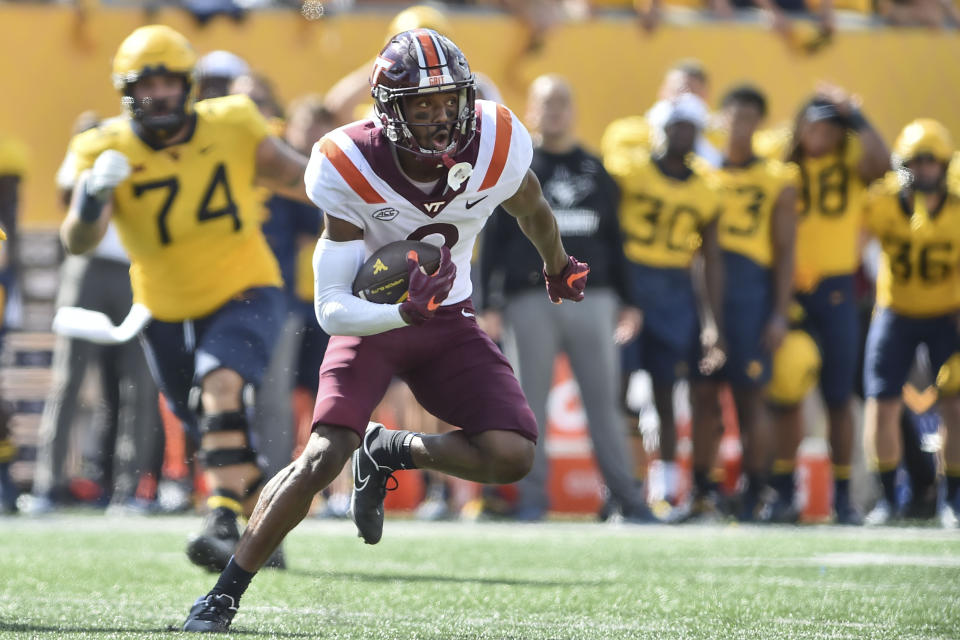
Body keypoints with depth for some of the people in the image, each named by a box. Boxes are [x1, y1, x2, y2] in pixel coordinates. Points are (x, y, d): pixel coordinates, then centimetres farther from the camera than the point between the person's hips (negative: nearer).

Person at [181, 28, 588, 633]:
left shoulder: (497, 147, -20)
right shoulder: (351, 169, -26)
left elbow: (533, 213, 7)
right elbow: (331, 308, -27)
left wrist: (560, 269, 25)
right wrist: (405, 312, -44)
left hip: (449, 320, 3)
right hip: (372, 317, -3)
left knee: (512, 456, -17)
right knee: (325, 456, -22)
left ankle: (390, 452, 11)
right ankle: (224, 594, -9)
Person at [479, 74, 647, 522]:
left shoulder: (596, 171, 15)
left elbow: (613, 240, 18)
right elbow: (493, 238, 1)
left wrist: (626, 300, 14)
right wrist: (490, 303, -6)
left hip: (592, 298, 2)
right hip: (531, 300, -2)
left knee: (604, 401, 2)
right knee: (530, 400, 0)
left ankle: (625, 495, 5)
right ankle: (532, 495, 6)